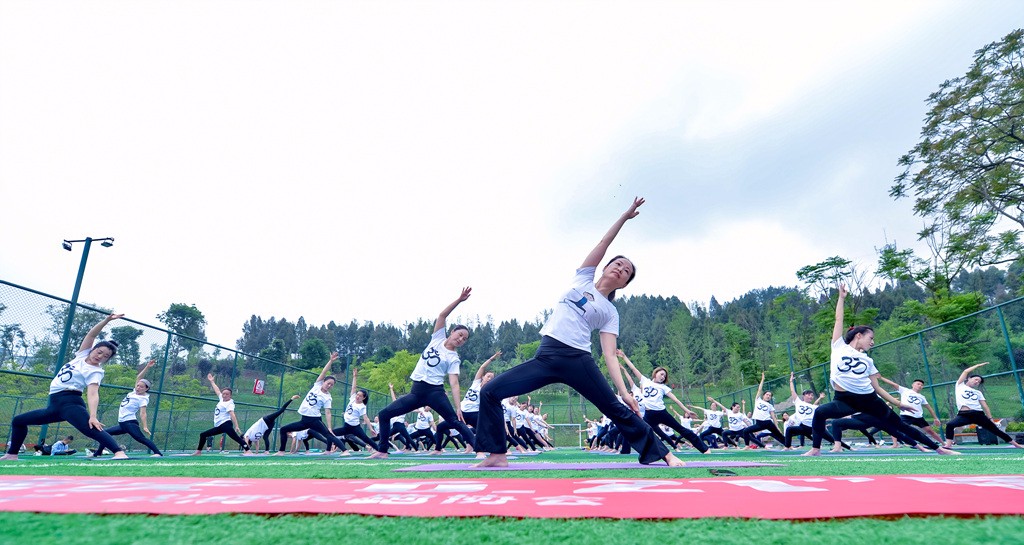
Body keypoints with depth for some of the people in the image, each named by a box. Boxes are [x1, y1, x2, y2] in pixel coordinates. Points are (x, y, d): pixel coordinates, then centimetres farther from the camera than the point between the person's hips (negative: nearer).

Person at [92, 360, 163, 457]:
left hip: (130, 423, -10)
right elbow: (138, 378, 9)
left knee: (141, 438, -23)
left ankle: (158, 453, -32)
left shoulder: (142, 399, -12)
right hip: (122, 424, 10)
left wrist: (145, 427, -30)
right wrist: (147, 367, 0)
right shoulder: (134, 392, 10)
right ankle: (98, 453, 28)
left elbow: (143, 413, -20)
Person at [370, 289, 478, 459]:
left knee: (455, 420, -15)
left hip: (434, 391, -4)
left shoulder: (454, 358, -1)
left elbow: (454, 384, -8)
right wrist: (459, 300, -11)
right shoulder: (438, 338, 8)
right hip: (416, 391, 4)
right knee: (384, 414, 1)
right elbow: (442, 315, -1)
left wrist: (458, 407, -20)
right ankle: (382, 450, 12)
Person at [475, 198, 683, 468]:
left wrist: (625, 391, -9)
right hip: (545, 357, 2)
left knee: (618, 410, -4)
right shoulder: (583, 278, 16)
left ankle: (663, 453, 15)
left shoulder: (610, 312, 10)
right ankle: (497, 455, 5)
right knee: (490, 392, -8)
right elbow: (604, 243, 9)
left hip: (577, 360, -2)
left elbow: (610, 354, 2)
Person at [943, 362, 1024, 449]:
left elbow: (985, 406, 18)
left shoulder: (978, 393, 23)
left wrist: (990, 419, 9)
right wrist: (979, 365, 18)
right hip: (964, 415, -4)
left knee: (995, 430, 8)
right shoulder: (960, 386, 14)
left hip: (978, 414, 4)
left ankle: (1016, 445, 27)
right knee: (949, 425, -29)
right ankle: (948, 445, -25)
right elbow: (966, 371, 8)